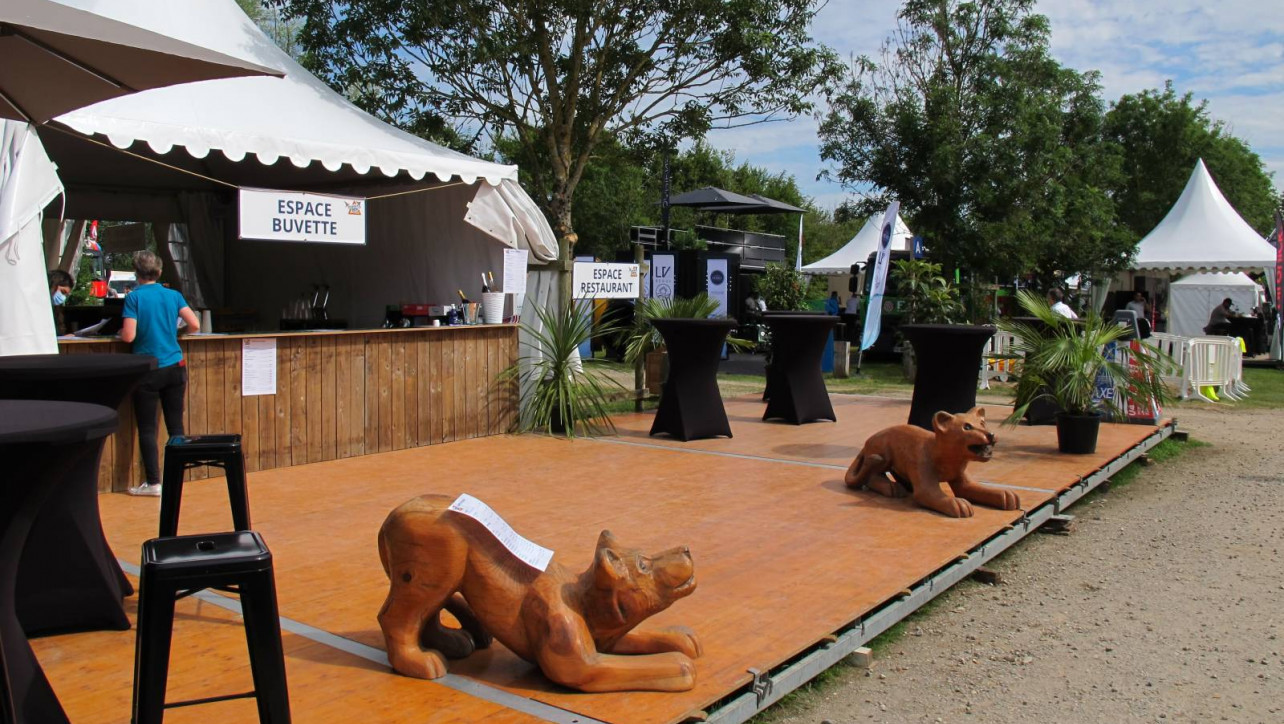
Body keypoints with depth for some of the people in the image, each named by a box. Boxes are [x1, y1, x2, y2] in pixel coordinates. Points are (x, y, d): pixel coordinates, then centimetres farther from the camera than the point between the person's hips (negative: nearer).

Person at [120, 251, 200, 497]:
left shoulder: (134, 297, -9)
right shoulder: (173, 295, 3)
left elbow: (128, 336, -15)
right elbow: (194, 324, -1)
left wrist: (119, 332, 8)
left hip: (148, 370, -4)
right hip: (175, 367, 4)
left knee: (147, 428, 3)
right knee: (175, 425, 10)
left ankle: (153, 483, 5)